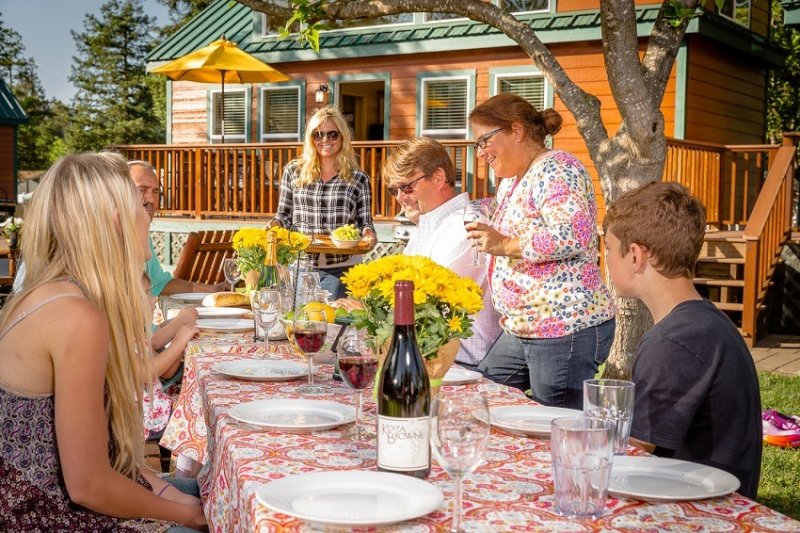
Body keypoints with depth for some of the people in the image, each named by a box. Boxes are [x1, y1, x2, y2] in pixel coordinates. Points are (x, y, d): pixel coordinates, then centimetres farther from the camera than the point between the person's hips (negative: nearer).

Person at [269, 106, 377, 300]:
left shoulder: (358, 179, 3)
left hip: (342, 268, -2)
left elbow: (365, 223, 7)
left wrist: (368, 233, -15)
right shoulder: (293, 171, 6)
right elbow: (284, 215, 12)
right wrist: (275, 224, -8)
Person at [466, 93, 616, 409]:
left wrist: (505, 244, -20)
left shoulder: (556, 169, -13)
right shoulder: (510, 183, 17)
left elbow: (573, 235, -27)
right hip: (519, 331, 10)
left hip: (567, 332, -10)